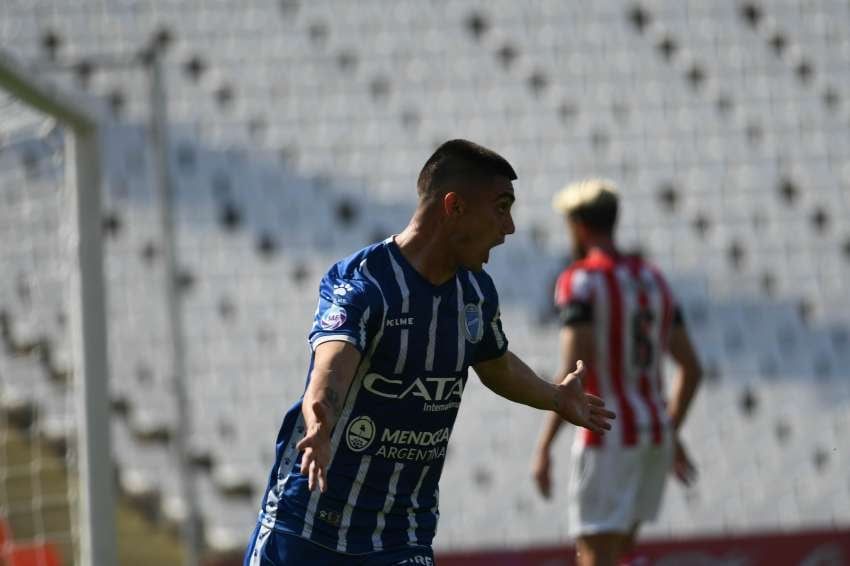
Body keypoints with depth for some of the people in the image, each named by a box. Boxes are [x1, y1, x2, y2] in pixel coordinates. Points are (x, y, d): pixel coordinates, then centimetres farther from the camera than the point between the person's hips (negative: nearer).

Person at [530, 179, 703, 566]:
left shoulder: (581, 280, -9)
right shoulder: (653, 279, 14)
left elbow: (574, 372, -19)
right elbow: (691, 369, 15)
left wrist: (543, 447, -16)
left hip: (608, 434, -8)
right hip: (656, 432, 8)